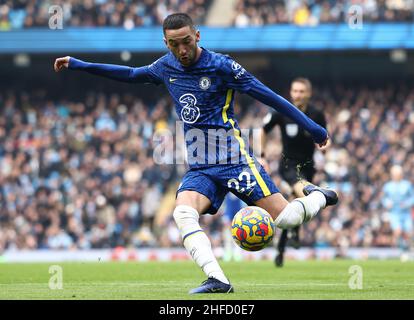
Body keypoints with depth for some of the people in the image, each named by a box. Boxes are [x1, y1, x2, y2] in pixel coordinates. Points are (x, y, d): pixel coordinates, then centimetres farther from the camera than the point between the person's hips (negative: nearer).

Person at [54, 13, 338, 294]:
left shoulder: (221, 65, -9)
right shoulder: (166, 67, 8)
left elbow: (268, 96, -6)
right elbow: (131, 74, 28)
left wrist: (313, 128, -6)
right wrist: (79, 65, 28)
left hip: (234, 160, -5)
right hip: (199, 168, 5)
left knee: (286, 218, -11)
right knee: (183, 213, -26)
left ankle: (317, 197, 23)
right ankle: (218, 280, -32)